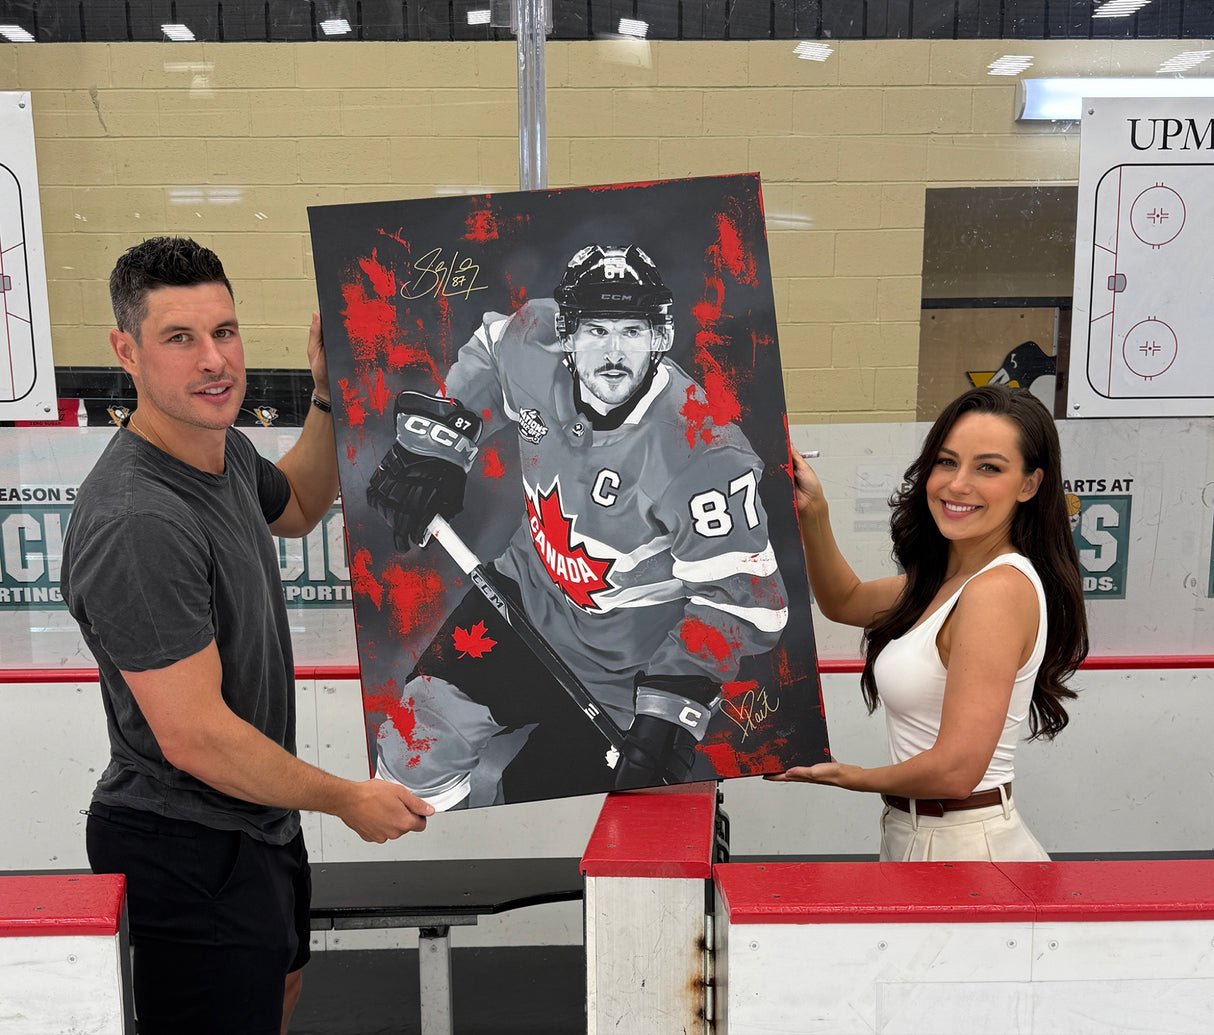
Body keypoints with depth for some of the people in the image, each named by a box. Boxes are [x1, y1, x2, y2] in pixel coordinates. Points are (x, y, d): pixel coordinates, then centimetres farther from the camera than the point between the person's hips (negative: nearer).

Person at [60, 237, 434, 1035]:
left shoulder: (225, 449, -2)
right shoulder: (137, 524, -31)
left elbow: (294, 509, 21)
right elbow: (195, 736, -30)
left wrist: (330, 395, 5)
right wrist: (348, 800, -17)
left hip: (259, 819, 10)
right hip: (190, 852, -10)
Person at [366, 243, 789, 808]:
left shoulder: (704, 454, -29)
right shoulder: (535, 348, -15)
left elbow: (742, 598, -22)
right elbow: (489, 348, 11)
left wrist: (671, 707, -28)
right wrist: (435, 441, 4)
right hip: (527, 594, 5)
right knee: (415, 755, 2)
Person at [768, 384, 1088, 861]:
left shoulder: (998, 589, -23)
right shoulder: (948, 579, 5)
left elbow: (956, 771, -28)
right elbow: (844, 601, 22)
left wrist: (855, 776, -9)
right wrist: (813, 513, 5)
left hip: (962, 844, -9)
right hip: (918, 835, 9)